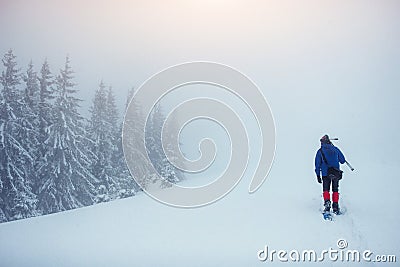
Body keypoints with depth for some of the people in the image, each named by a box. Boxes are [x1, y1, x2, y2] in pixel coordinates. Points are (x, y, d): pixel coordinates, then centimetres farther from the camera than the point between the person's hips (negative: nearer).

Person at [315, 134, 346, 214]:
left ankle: (327, 201, -13)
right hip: (336, 173, 2)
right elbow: (343, 161, 9)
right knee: (335, 190, 14)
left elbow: (317, 164, 1)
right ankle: (335, 207, 9)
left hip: (326, 173, -1)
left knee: (326, 189, 11)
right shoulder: (335, 149, 4)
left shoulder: (320, 151, 1)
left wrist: (318, 175, 7)